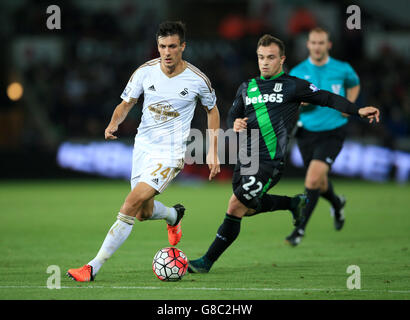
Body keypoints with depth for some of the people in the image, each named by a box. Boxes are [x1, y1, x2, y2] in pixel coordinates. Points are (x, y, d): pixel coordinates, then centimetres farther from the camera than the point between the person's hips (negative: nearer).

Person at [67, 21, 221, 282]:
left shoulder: (198, 80, -11)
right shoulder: (145, 72, -6)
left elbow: (212, 111, 7)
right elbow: (126, 104, 4)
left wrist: (213, 153, 5)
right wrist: (113, 124, -18)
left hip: (170, 154, -5)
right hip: (143, 145, 5)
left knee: (131, 206, -18)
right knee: (144, 213, 16)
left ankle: (94, 267, -16)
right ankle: (174, 215, 54)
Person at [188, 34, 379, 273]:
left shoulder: (293, 86, 0)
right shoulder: (247, 88, 15)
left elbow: (327, 98, 0)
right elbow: (233, 115, 21)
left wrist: (358, 111, -11)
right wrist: (236, 124, -4)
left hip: (271, 162, -7)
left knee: (236, 206, -13)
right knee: (249, 207, 17)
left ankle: (208, 261, -7)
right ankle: (294, 203, 39)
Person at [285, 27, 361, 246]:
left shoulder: (342, 69, -3)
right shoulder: (297, 73, -2)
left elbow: (354, 85, 20)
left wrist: (349, 105, 2)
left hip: (332, 132, -3)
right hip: (307, 132, 3)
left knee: (313, 178, -20)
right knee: (320, 184, 14)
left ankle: (300, 228, -12)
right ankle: (337, 203, 50)